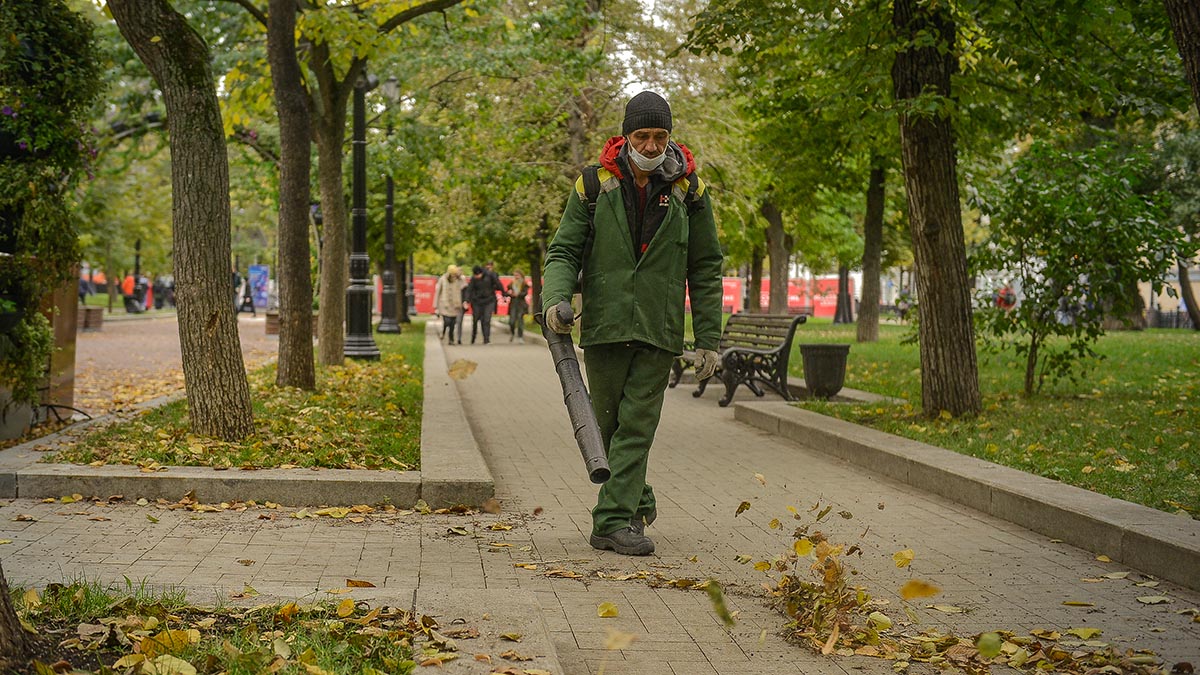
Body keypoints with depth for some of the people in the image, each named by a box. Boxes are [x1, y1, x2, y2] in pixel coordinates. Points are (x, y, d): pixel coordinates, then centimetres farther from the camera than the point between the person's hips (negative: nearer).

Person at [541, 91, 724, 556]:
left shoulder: (687, 190, 3)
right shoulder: (595, 184, 1)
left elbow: (706, 269, 6)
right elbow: (564, 250, 2)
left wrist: (708, 339, 2)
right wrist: (555, 298, -19)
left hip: (659, 329, -1)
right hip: (604, 325, 1)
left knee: (637, 426, -5)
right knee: (609, 422, 8)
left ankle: (612, 521, -2)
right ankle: (638, 501, 28)